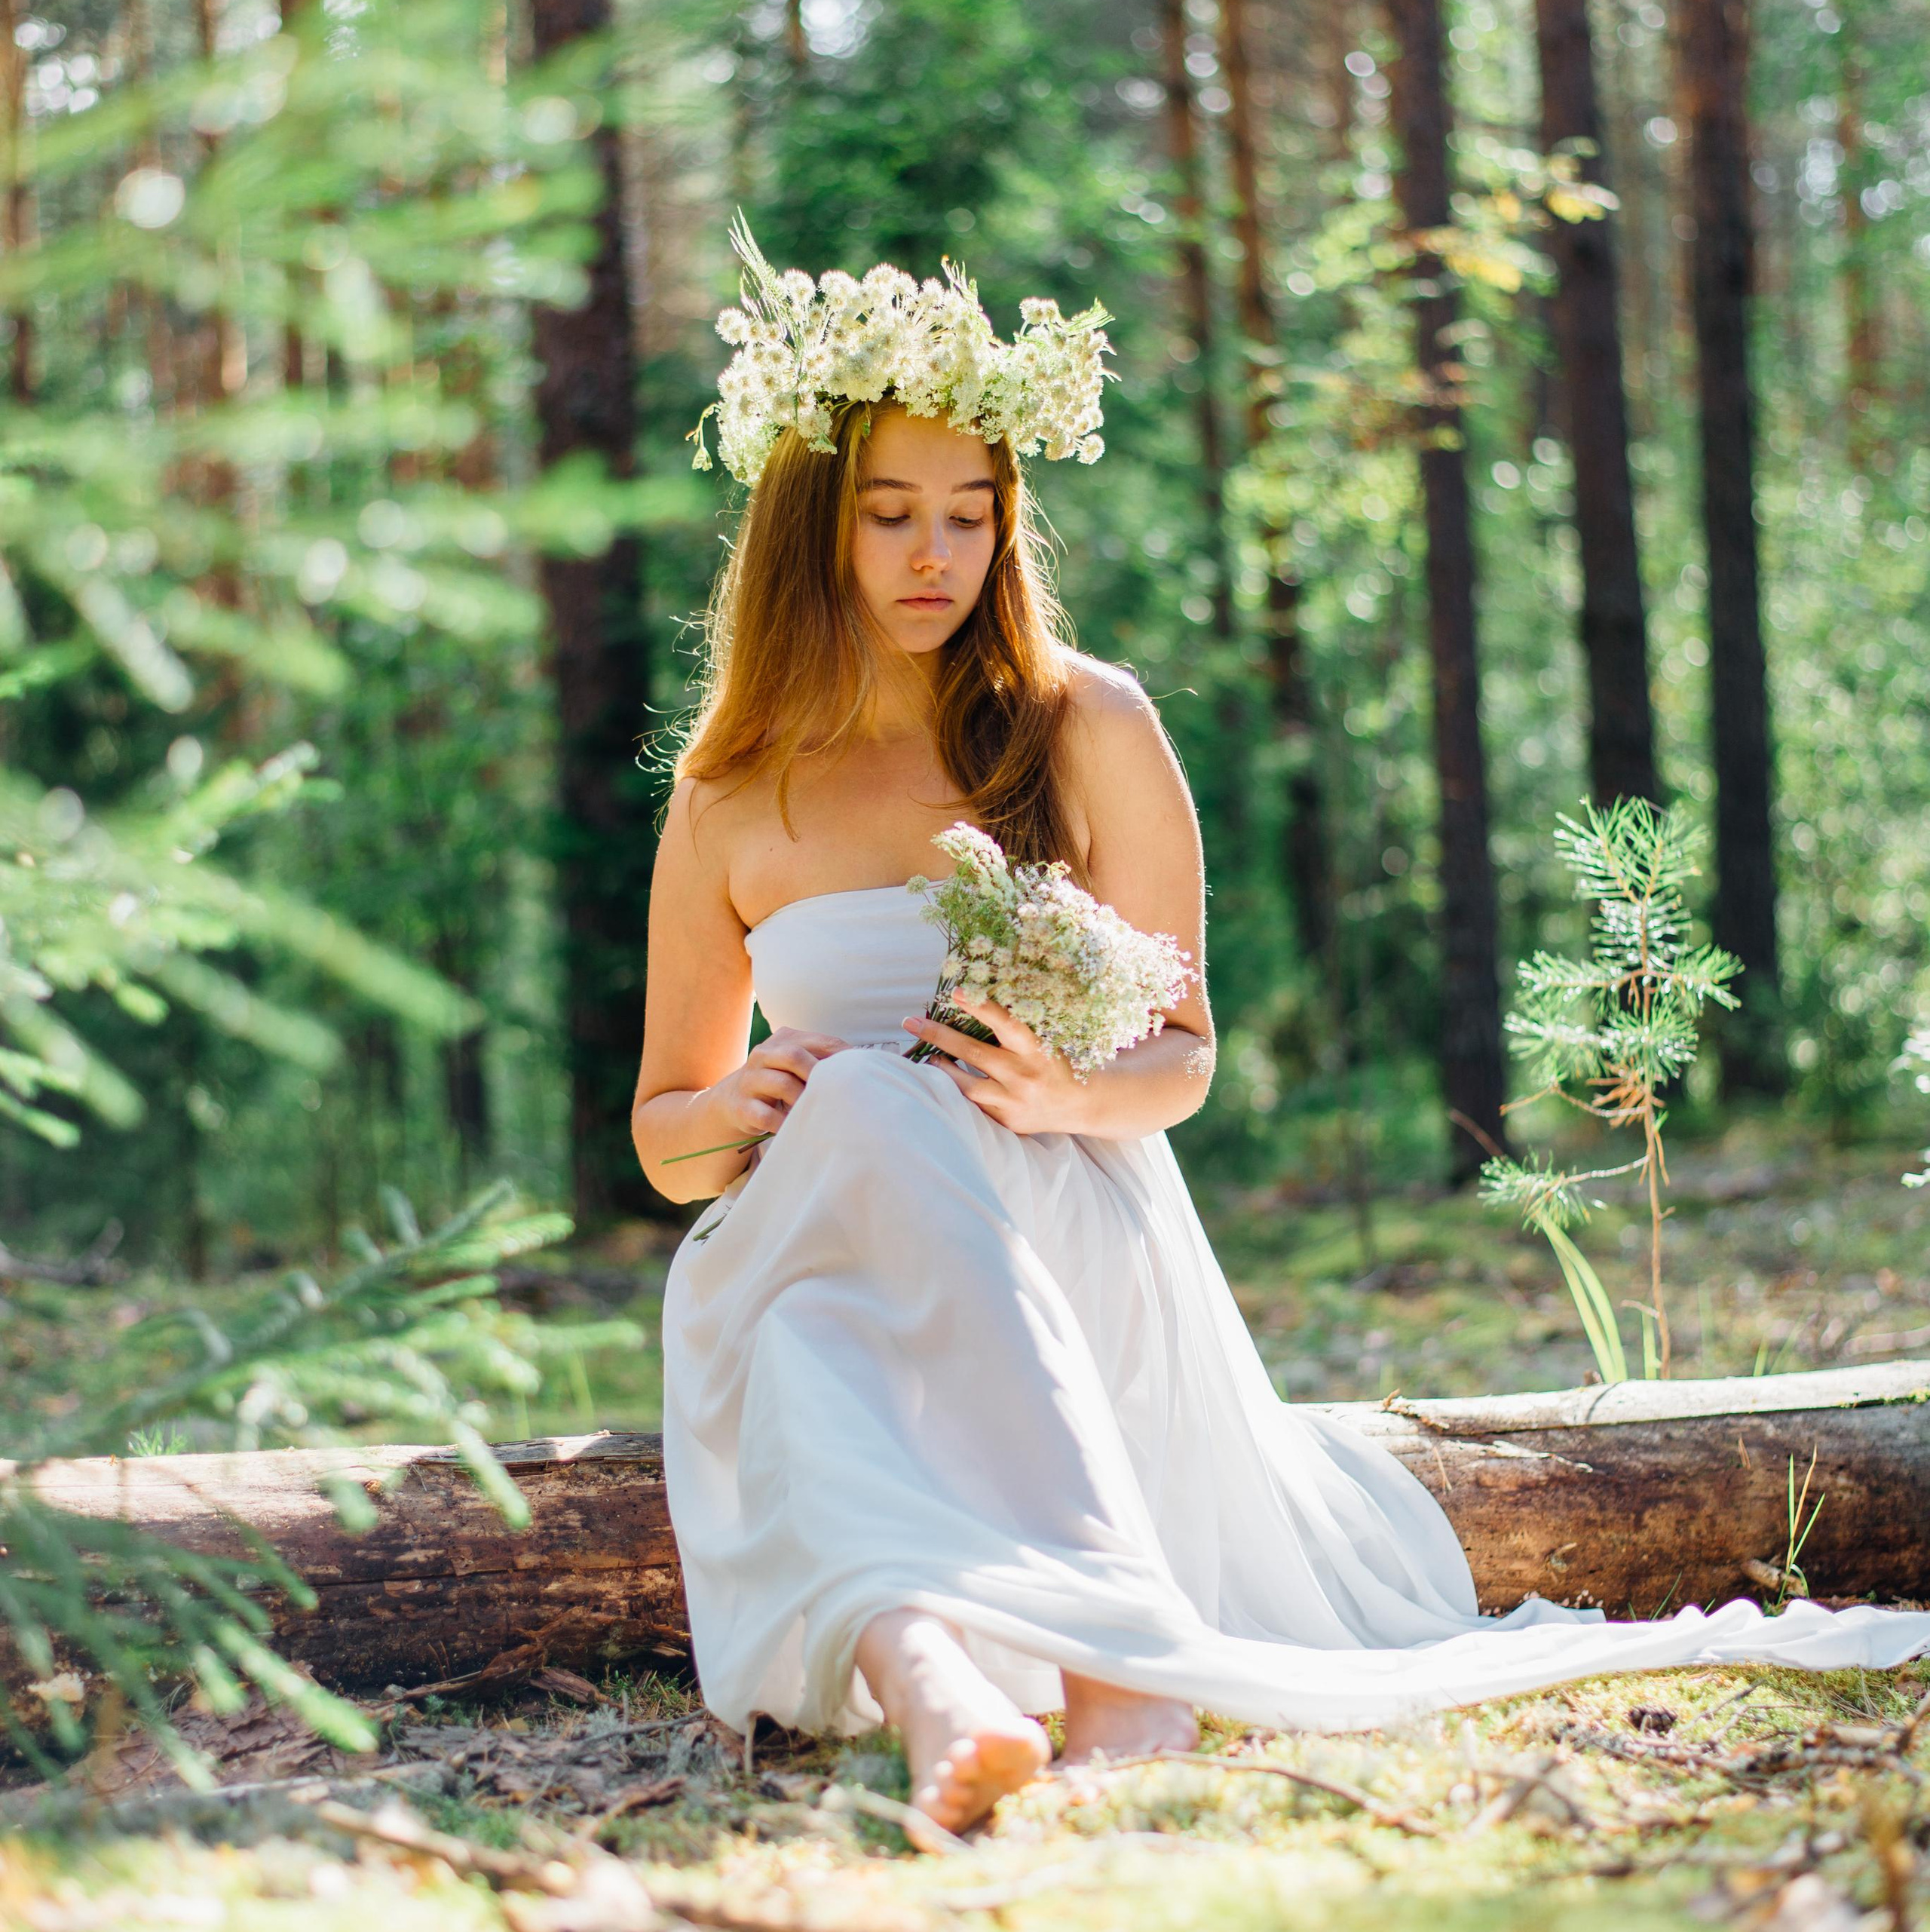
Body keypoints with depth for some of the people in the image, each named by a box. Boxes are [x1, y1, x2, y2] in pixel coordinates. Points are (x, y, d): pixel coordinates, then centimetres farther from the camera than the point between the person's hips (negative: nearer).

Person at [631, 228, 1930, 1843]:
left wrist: (1073, 1097, -15)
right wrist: (730, 1114, -7)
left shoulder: (1090, 731, 6)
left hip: (1076, 1256, -1)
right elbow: (663, 1132, 18)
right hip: (820, 1260, 1)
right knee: (867, 1112, -35)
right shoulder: (728, 803, 11)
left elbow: (1181, 1059, 9)